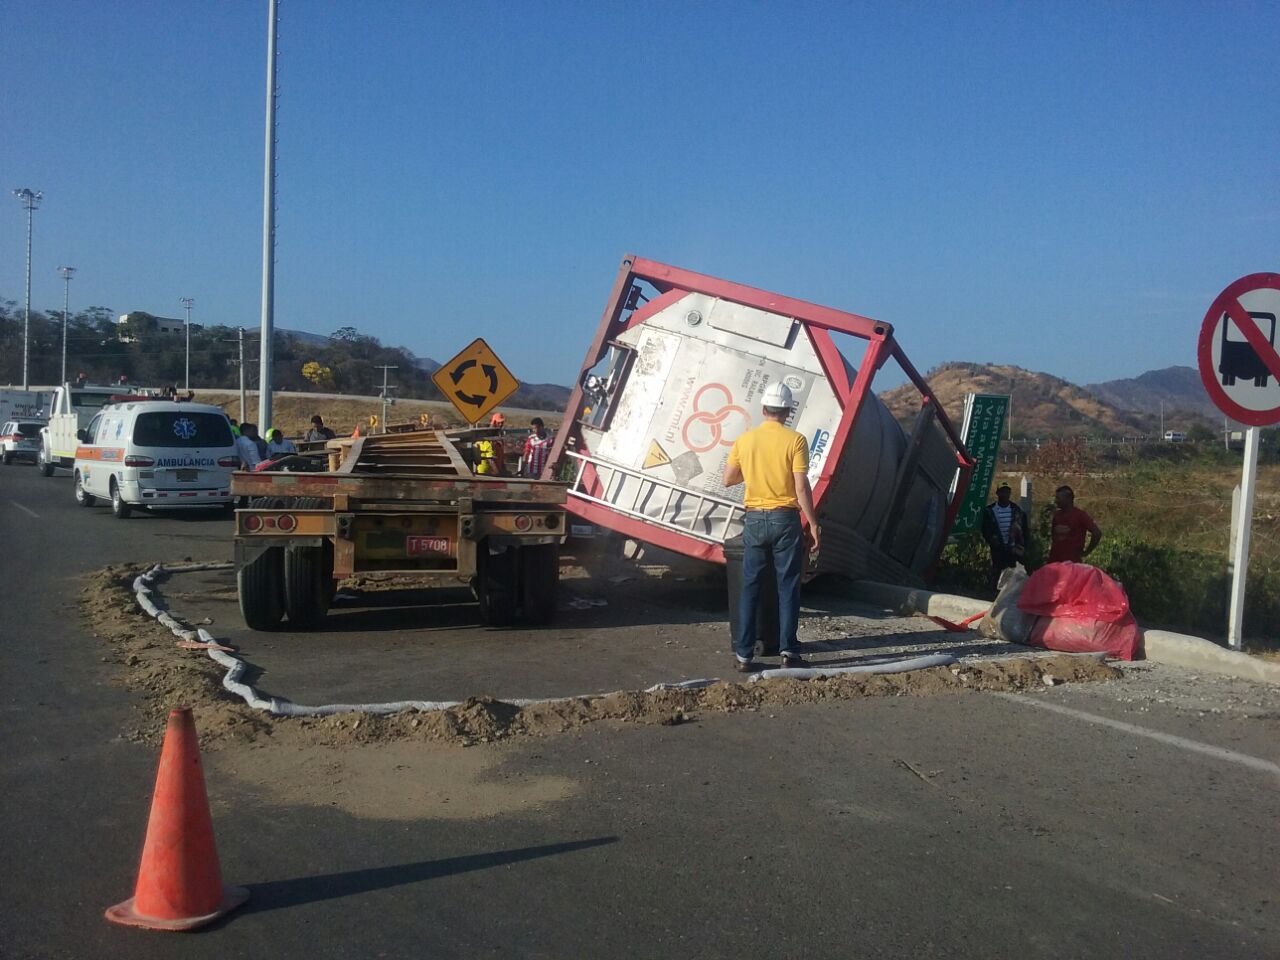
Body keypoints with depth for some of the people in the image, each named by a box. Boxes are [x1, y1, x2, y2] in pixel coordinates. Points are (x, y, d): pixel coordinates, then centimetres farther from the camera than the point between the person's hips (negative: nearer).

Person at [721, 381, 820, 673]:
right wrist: (813, 524, -5)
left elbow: (728, 480, 10)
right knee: (788, 586, 6)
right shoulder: (795, 441, -8)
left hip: (755, 519, 3)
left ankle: (743, 655, 7)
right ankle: (788, 651, 5)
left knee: (750, 587, 7)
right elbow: (801, 488, -11)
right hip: (785, 519, -3)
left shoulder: (744, 440, 3)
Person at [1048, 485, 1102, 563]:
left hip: (1072, 562, -6)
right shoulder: (1056, 515, 11)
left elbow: (1097, 533, -11)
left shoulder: (1080, 515, -7)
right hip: (1054, 560, 6)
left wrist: (1086, 552, -7)